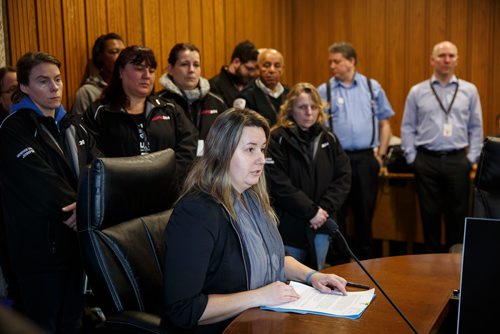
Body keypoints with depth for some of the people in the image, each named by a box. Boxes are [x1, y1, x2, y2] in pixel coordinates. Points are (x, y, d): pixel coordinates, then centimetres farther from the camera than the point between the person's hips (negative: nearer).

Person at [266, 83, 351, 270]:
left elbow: (343, 177, 4)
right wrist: (311, 211, -15)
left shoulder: (328, 139, 9)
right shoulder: (277, 140, -8)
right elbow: (279, 185, -16)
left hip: (322, 226, 5)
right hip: (289, 226, -4)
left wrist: (325, 209, -9)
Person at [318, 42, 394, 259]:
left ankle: (365, 260, 23)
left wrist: (380, 154, 5)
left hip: (366, 158, 1)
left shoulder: (372, 87, 7)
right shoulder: (324, 91, 2)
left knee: (365, 212, 9)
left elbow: (384, 123, 11)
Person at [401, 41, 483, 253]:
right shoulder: (417, 91, 3)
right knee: (429, 213, 7)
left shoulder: (469, 90, 6)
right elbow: (407, 128, 5)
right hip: (427, 161, 0)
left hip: (457, 161, 1)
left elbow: (476, 127, 8)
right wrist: (412, 158, 0)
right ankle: (432, 257, 20)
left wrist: (471, 158, 2)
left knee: (457, 214, 6)